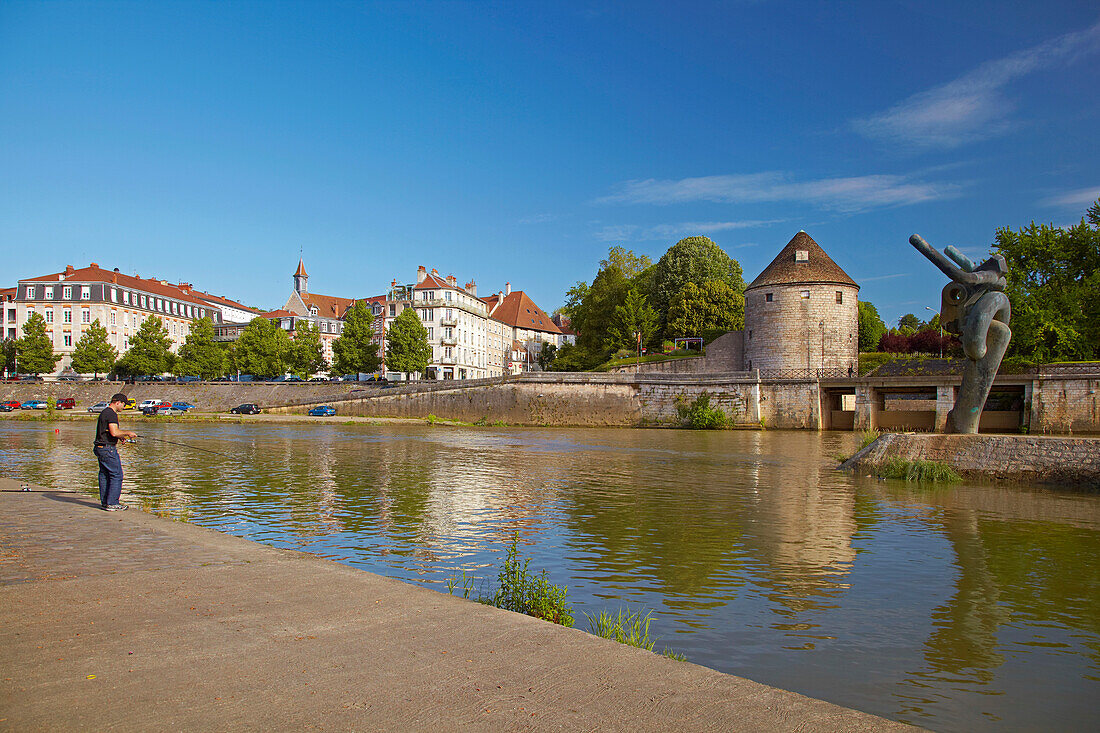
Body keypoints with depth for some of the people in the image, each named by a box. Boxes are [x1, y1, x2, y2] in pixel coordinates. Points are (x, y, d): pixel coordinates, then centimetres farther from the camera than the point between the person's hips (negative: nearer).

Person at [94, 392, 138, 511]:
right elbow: (114, 432, -25)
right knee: (116, 475, -6)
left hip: (100, 448, 11)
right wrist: (128, 433, -11)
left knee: (104, 475, 14)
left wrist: (120, 437, 18)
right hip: (108, 449, -11)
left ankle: (104, 502, 20)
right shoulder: (112, 414, -15)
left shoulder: (104, 412, 17)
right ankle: (112, 504, -6)